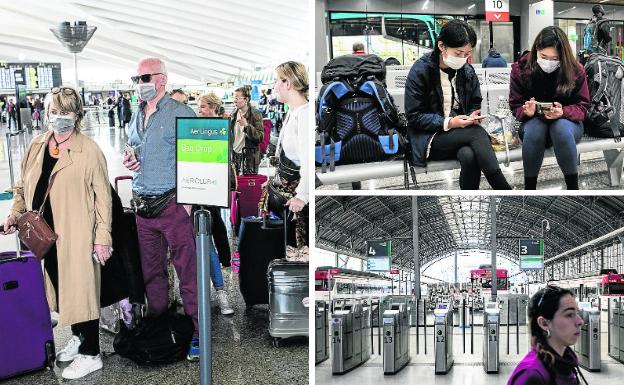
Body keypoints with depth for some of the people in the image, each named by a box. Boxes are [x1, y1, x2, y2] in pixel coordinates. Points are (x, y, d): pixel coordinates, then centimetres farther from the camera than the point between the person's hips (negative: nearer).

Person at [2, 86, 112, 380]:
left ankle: (90, 354, 11)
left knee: (80, 289, -2)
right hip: (44, 233, 6)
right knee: (59, 286, 15)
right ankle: (78, 336, 35)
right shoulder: (36, 146, 9)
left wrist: (103, 237, -11)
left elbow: (102, 195, -8)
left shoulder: (89, 150, -8)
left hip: (76, 235, -6)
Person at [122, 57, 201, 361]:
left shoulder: (181, 114, -7)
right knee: (151, 271, 14)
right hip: (143, 206, 7)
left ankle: (198, 332, 2)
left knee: (187, 270, -5)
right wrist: (128, 161, 5)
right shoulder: (135, 117, 15)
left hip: (173, 203, -7)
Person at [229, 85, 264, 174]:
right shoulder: (234, 114, 9)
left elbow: (260, 137, -14)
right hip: (234, 154, 5)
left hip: (249, 156, -5)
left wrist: (247, 125, -25)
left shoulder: (255, 114, -8)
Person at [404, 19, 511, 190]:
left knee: (469, 156, -33)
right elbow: (414, 116, -11)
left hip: (461, 133, 4)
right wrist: (448, 123, -21)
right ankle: (504, 190, -29)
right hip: (430, 137, -4)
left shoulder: (467, 71, 6)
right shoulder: (420, 71, -10)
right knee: (477, 133, -30)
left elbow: (475, 104, 19)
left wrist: (473, 116, -6)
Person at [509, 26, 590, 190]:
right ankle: (529, 186, -25)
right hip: (534, 122, 1)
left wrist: (563, 112, -30)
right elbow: (516, 105, -4)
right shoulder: (520, 68, -11)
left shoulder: (576, 70, -12)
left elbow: (581, 107, -7)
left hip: (566, 122, 0)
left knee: (561, 128, -37)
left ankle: (573, 186, -26)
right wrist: (527, 111, -29)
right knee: (534, 129, -36)